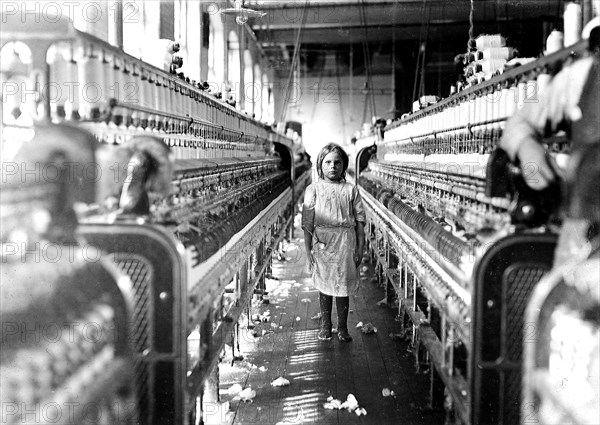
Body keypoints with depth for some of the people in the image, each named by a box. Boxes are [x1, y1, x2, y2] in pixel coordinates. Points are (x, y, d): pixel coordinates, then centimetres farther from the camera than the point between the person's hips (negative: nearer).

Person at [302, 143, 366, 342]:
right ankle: (325, 325, 25)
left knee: (343, 285, 6)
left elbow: (360, 221, 5)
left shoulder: (350, 190, 5)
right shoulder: (313, 189, 2)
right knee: (324, 285, 9)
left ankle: (343, 328, 19)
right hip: (322, 242, 0)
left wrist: (360, 248, 2)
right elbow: (307, 222, 1)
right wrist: (308, 249, -3)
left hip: (346, 243, 0)